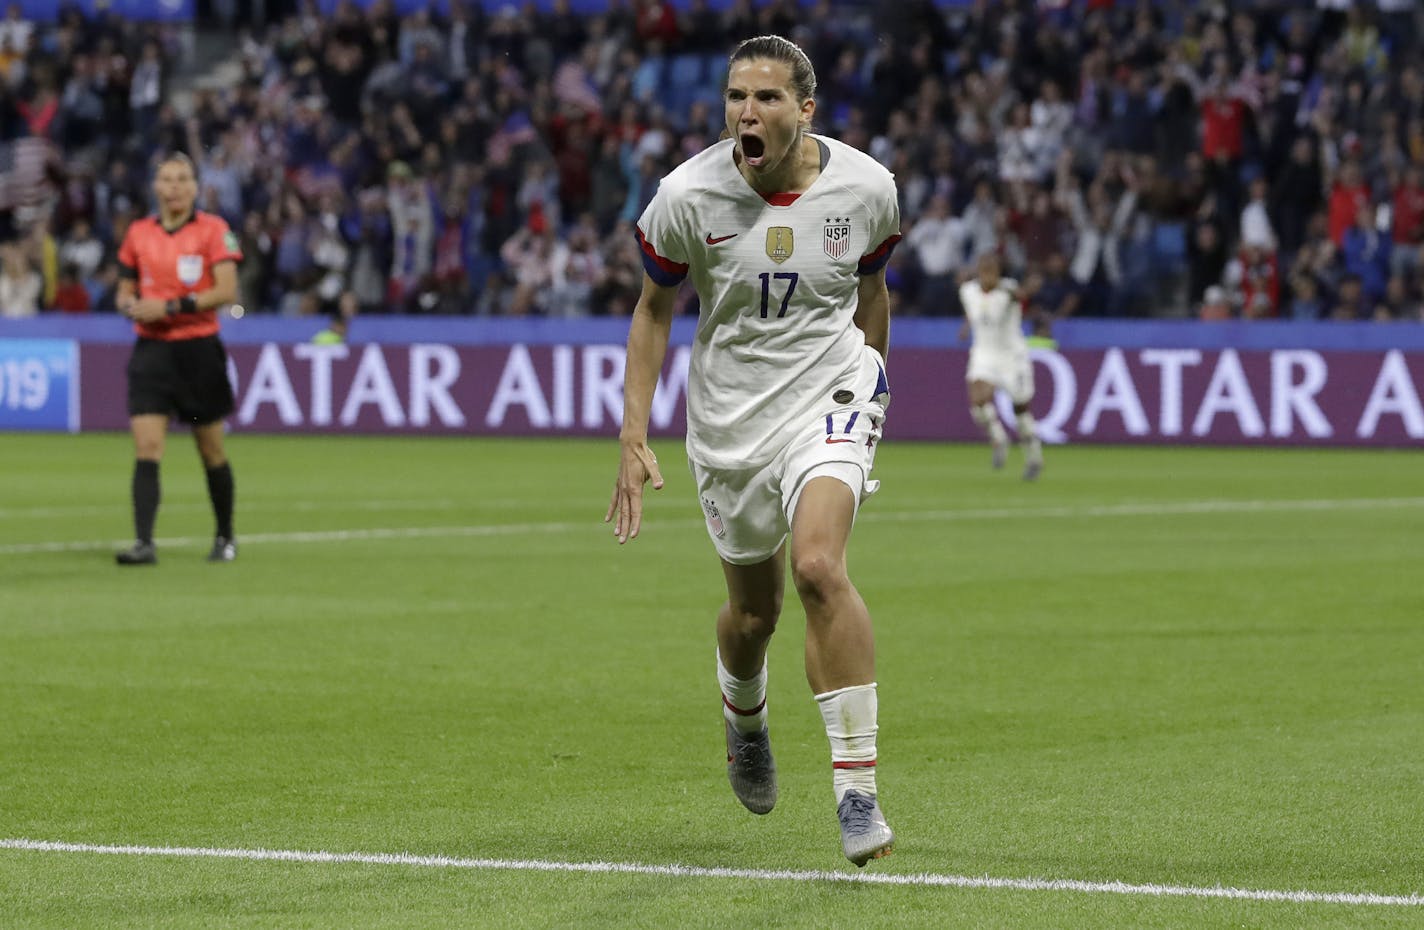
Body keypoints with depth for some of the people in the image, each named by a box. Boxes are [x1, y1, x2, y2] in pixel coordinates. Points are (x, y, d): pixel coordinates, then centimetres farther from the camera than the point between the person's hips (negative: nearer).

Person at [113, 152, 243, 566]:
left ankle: (225, 538, 26)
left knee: (211, 450, 9)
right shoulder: (138, 233, 7)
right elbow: (125, 290, 17)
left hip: (198, 349, -2)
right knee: (146, 448, -11)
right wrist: (130, 306, -7)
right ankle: (144, 543, -16)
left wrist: (171, 307, -19)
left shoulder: (212, 229, -4)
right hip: (151, 349, 2)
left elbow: (226, 291, -12)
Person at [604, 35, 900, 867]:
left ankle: (858, 787, -21)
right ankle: (744, 719, 50)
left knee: (818, 566, -26)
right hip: (729, 419, 2)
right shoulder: (687, 196, -13)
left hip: (828, 396, -2)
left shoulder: (865, 187, -10)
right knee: (753, 607, 12)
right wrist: (634, 440, -6)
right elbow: (654, 309, 0)